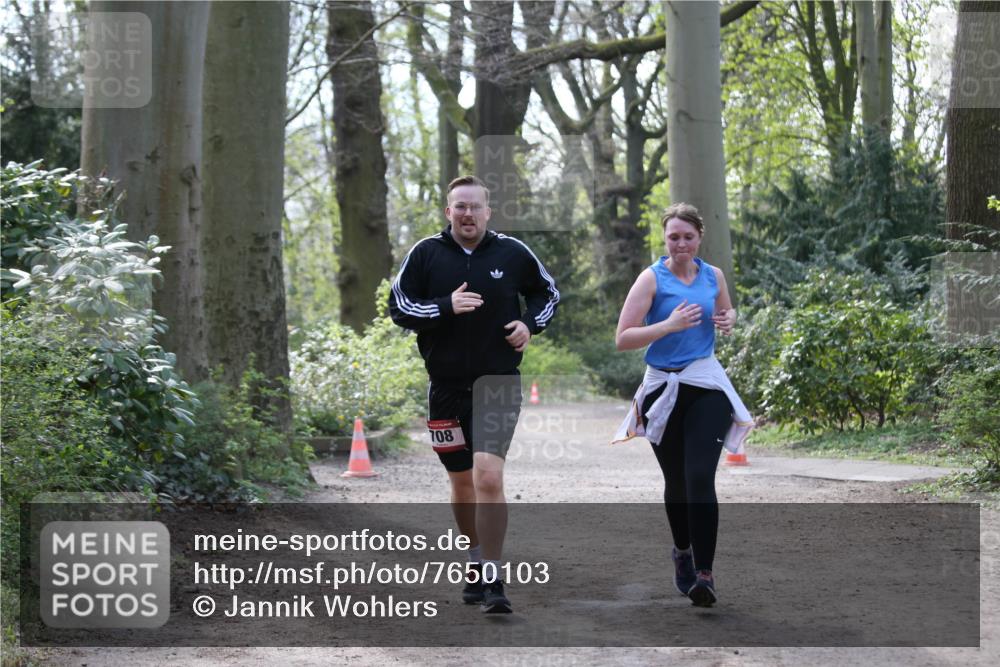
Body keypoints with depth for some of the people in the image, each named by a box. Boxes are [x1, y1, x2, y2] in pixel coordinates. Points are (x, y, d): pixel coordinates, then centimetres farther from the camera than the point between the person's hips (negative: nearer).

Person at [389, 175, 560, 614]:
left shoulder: (513, 253, 1)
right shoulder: (426, 253, 1)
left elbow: (547, 293, 17)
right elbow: (398, 306, -2)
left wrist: (530, 323, -3)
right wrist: (446, 307, -16)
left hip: (498, 381, -2)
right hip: (446, 384, 2)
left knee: (488, 475, -18)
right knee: (462, 482, 13)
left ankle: (492, 579, -14)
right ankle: (476, 561, 34)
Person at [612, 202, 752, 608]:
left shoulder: (713, 276, 7)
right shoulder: (652, 279, -5)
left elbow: (726, 312, 27)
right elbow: (622, 339, -11)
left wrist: (728, 320, 3)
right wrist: (669, 325, -23)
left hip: (707, 387, 1)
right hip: (663, 388, -1)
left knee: (700, 477, -15)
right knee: (676, 481, 11)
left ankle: (704, 574, -16)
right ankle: (682, 552, 38)